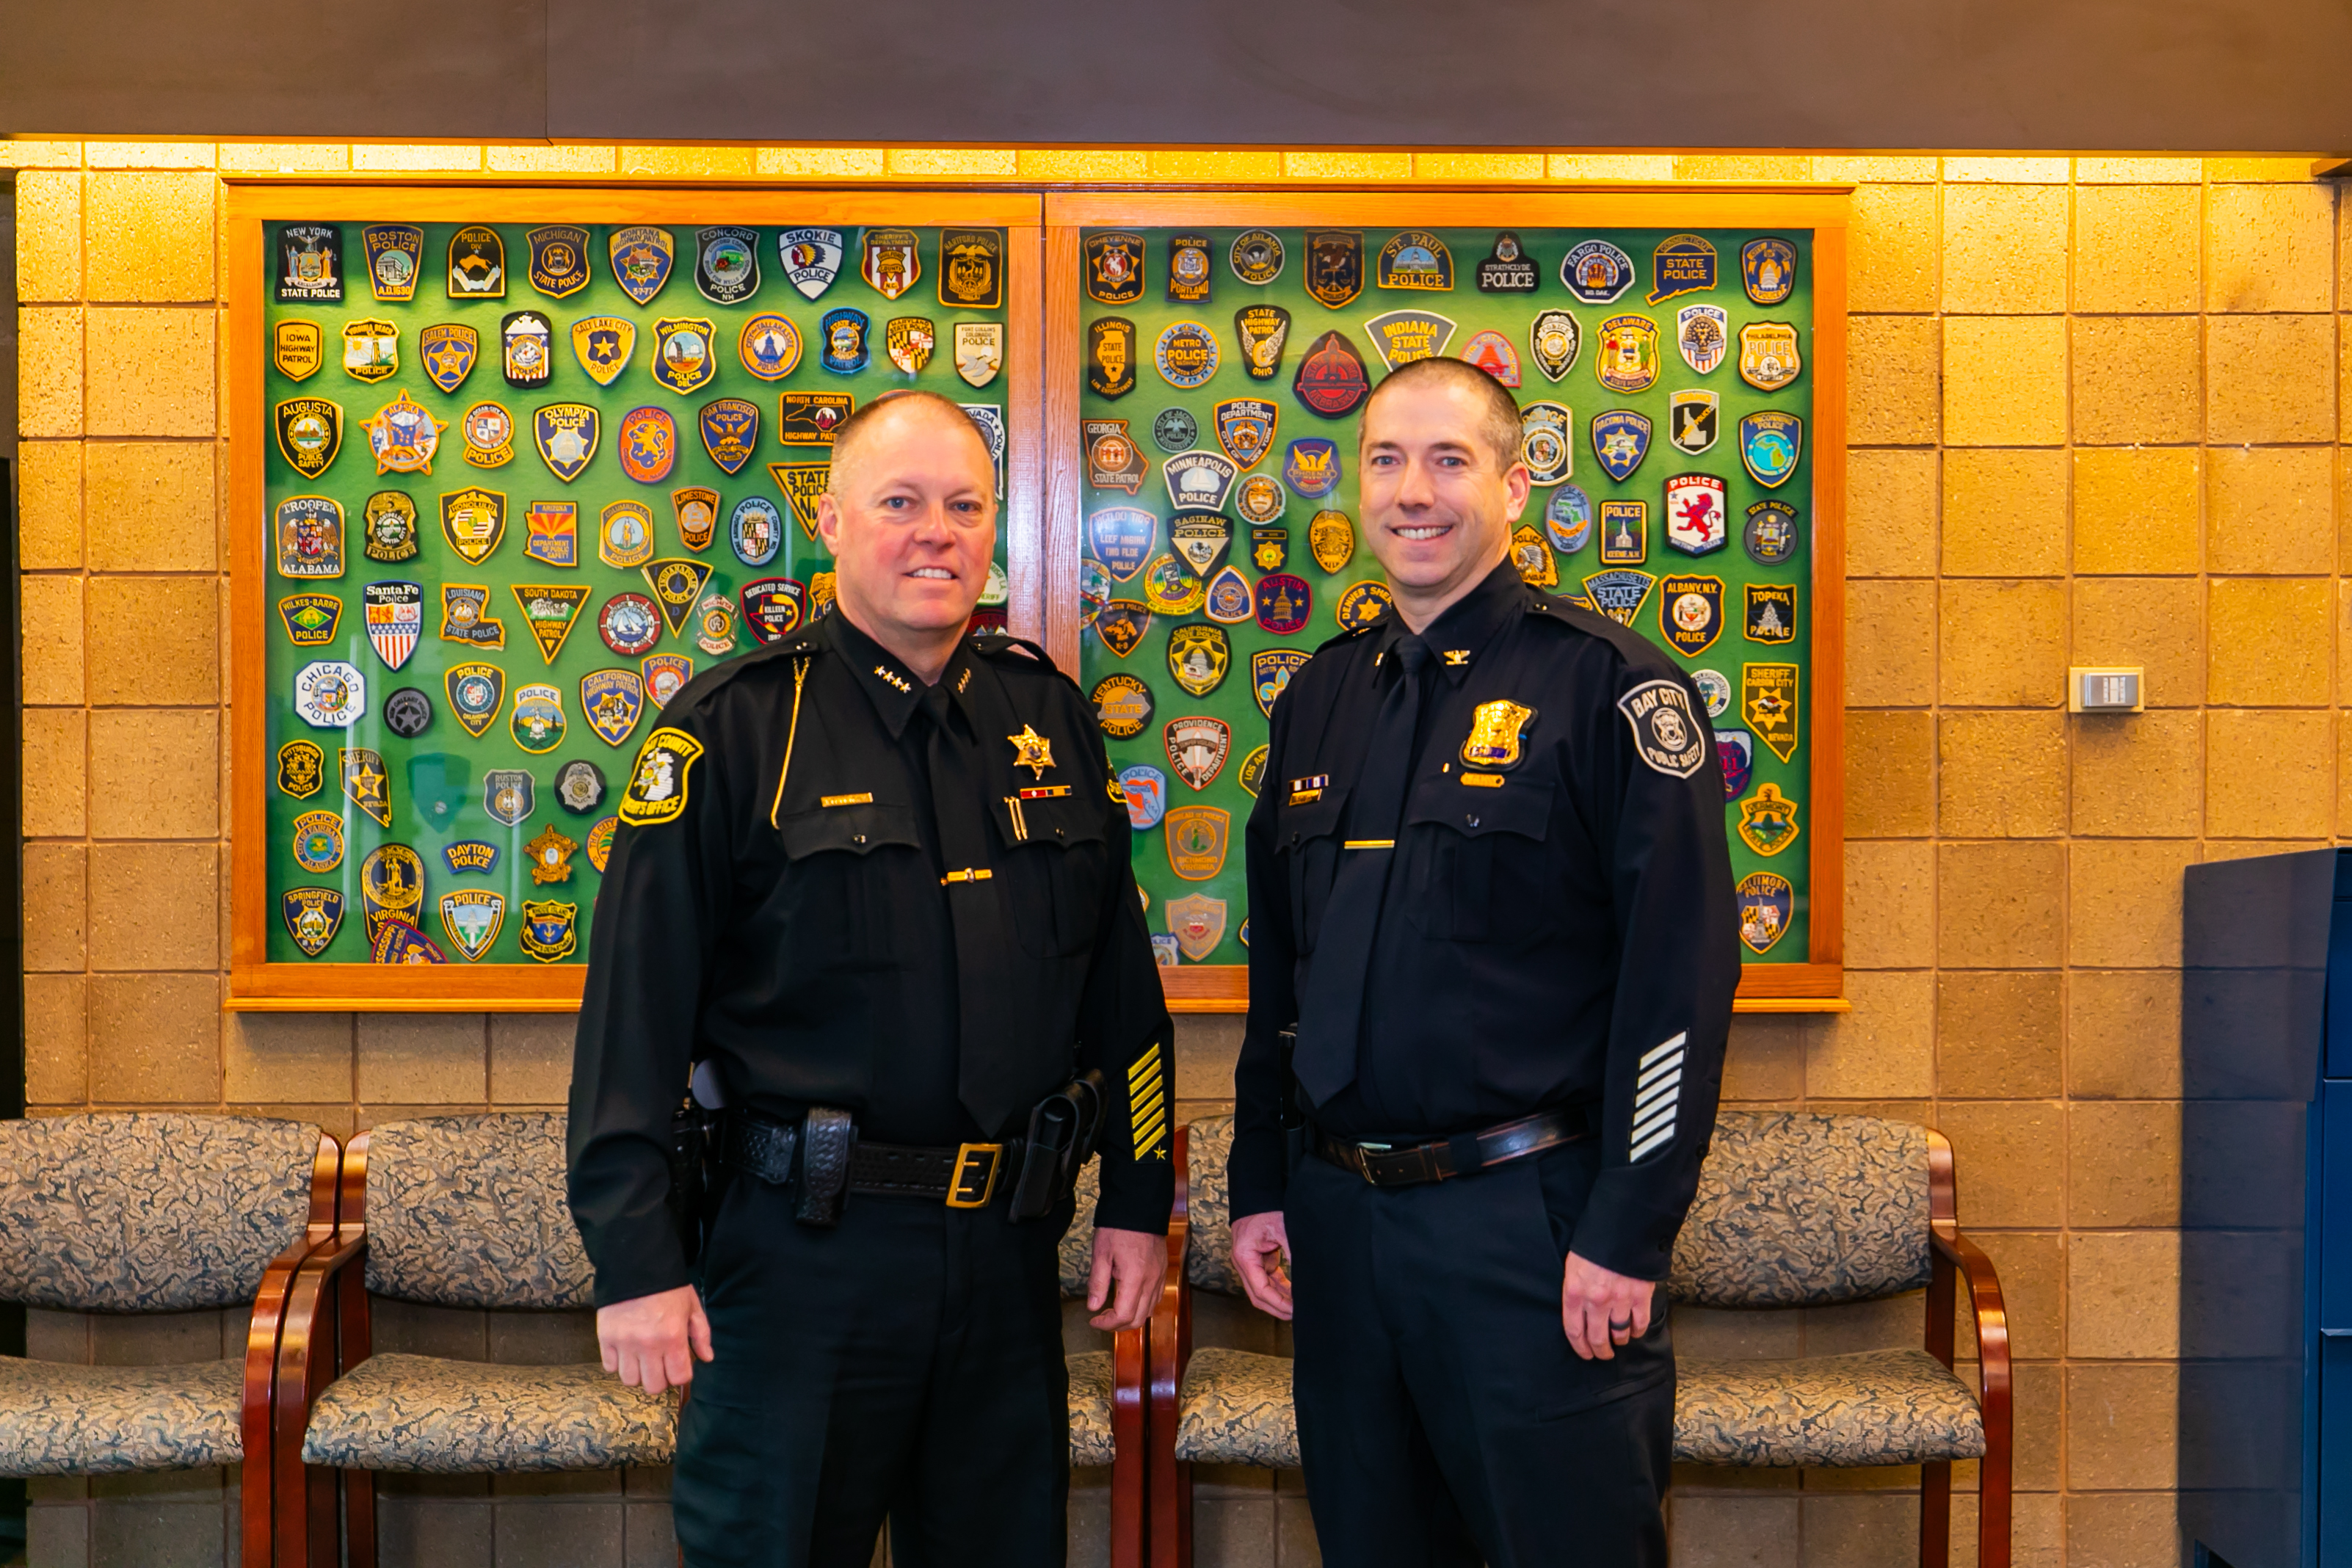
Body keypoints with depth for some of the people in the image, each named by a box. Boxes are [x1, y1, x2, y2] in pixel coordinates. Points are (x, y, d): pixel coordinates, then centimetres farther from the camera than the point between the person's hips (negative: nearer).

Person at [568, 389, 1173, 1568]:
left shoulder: (1047, 714, 7)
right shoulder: (734, 727, -6)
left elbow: (1119, 972, 12)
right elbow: (636, 1003, -8)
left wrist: (1139, 1198, 11)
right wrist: (635, 1258, -11)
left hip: (1008, 1247, 5)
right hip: (802, 1247, -4)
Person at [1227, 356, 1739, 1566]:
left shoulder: (1603, 682, -7)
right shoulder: (1319, 697, 11)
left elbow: (1680, 968, -12)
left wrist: (1627, 1233, -15)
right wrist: (1258, 1183, 13)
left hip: (1530, 1217, -5)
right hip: (1338, 1219, 6)